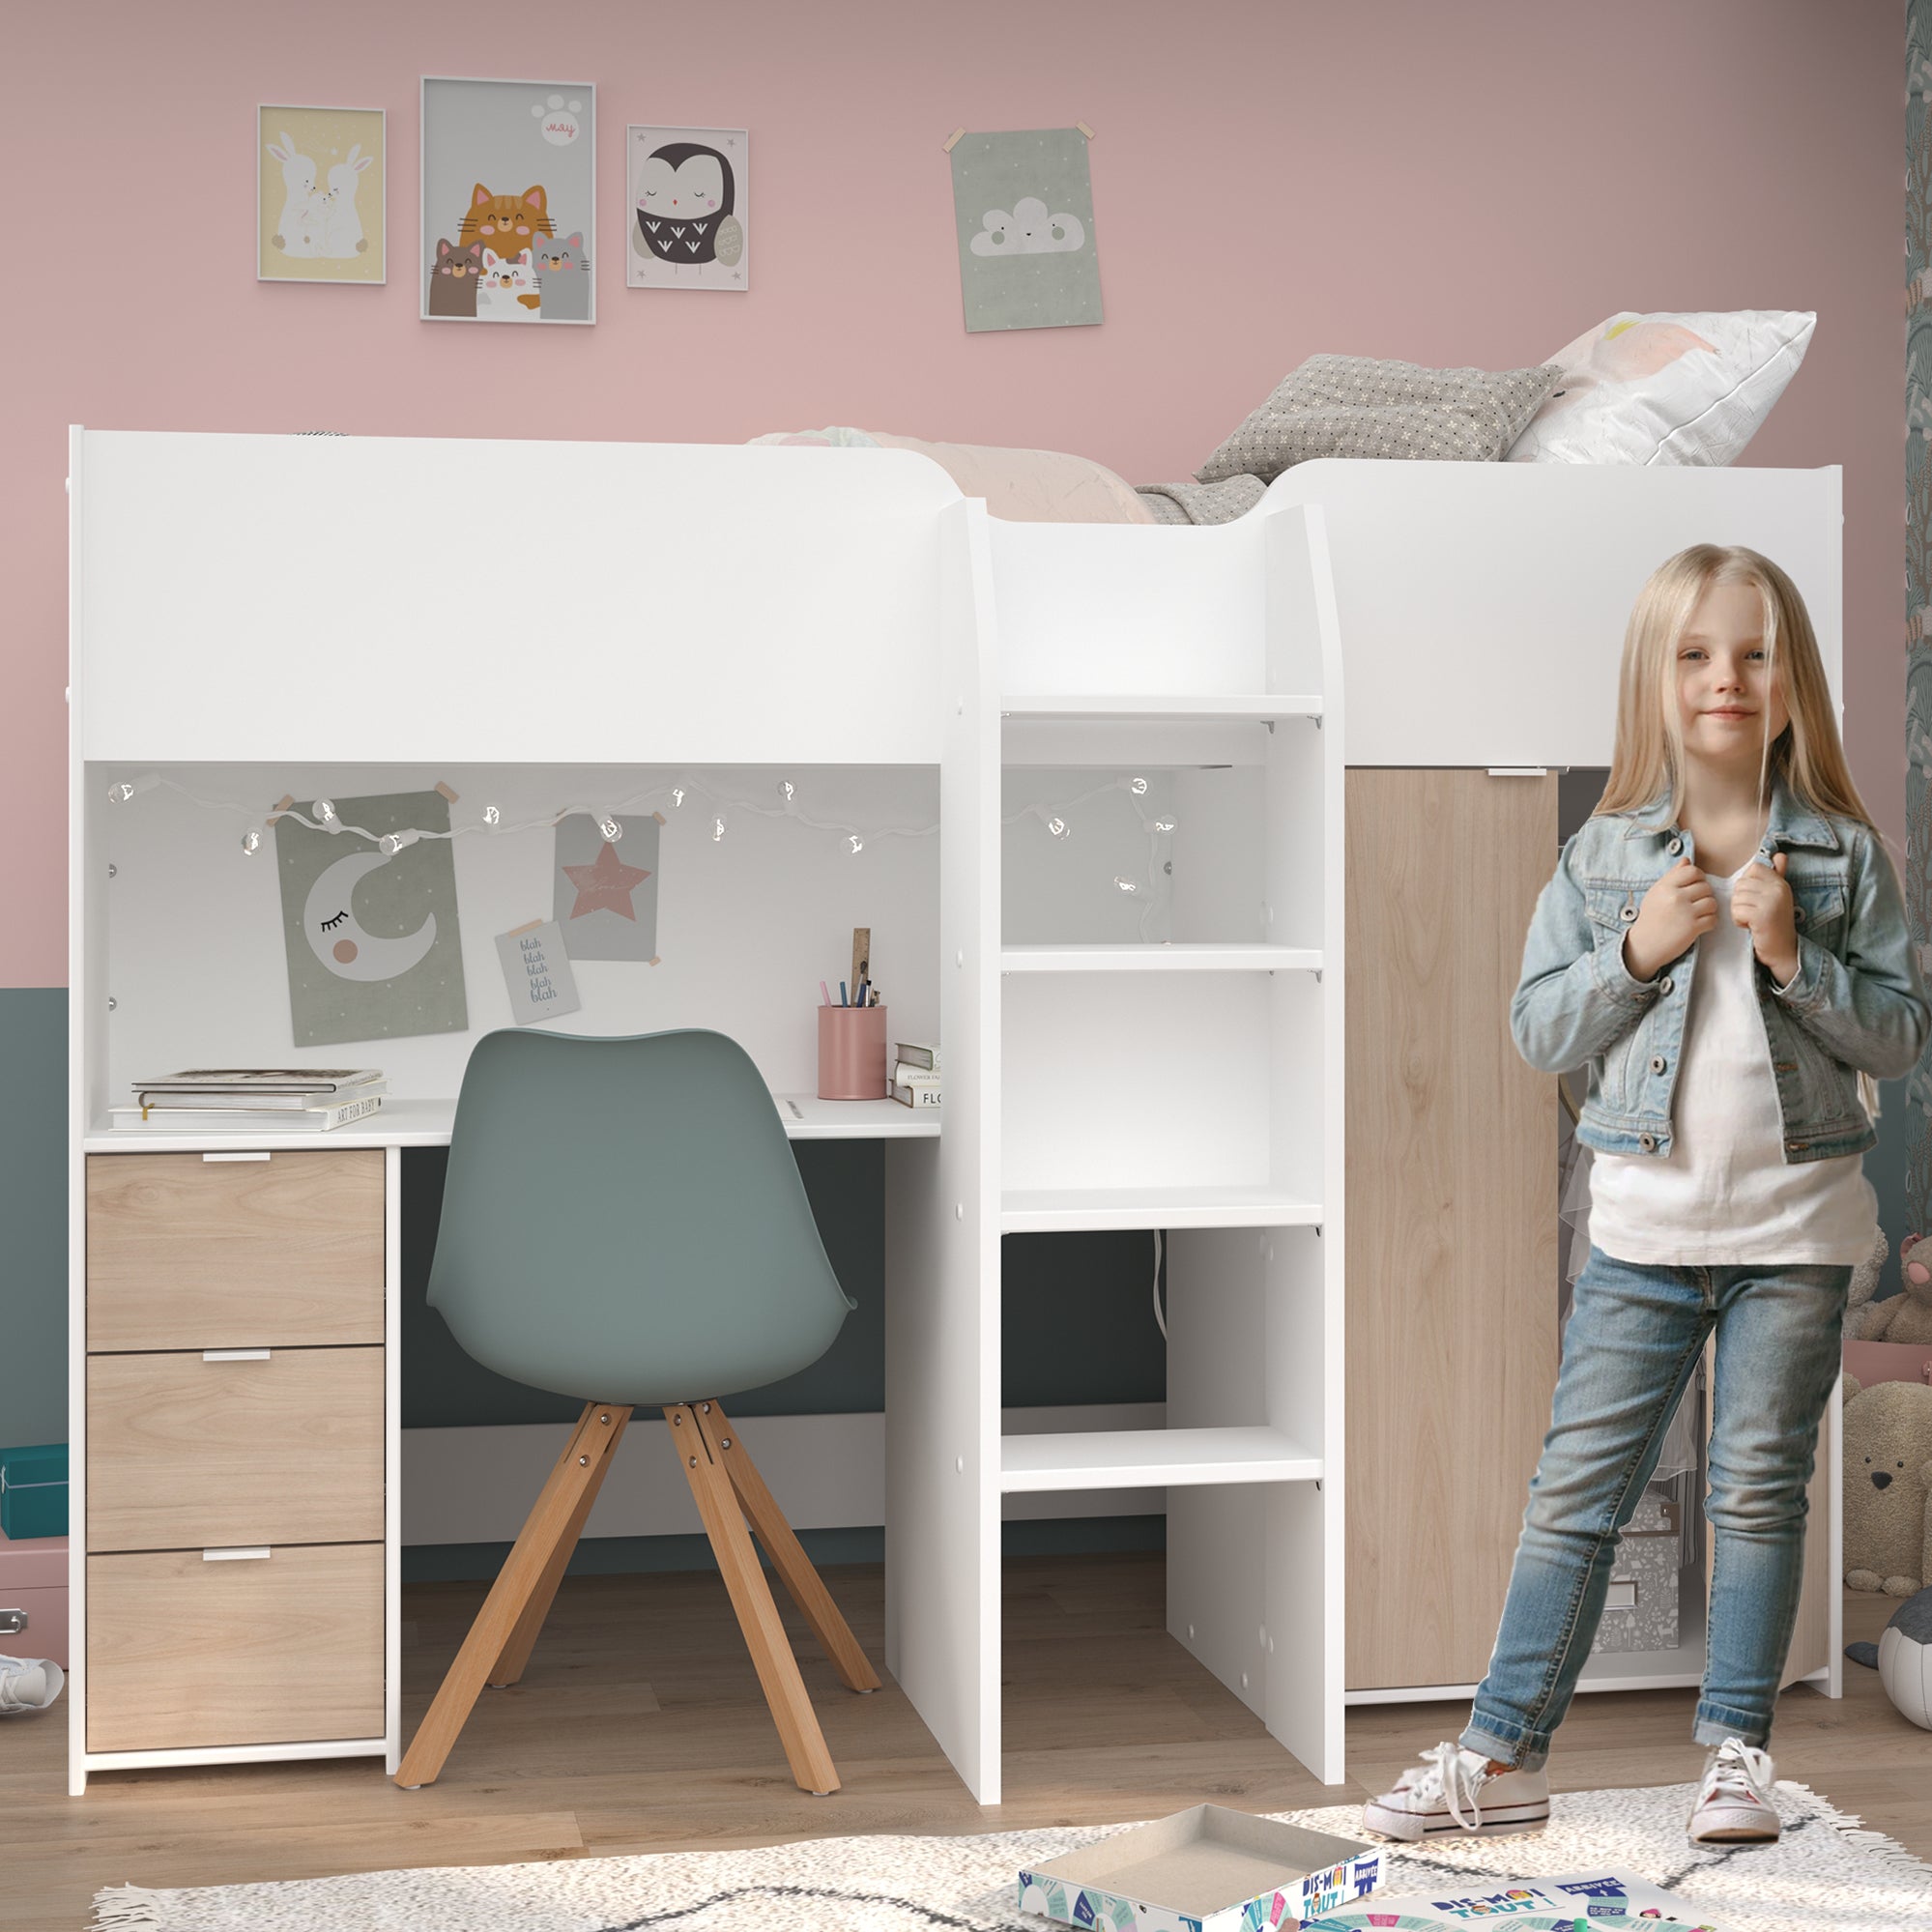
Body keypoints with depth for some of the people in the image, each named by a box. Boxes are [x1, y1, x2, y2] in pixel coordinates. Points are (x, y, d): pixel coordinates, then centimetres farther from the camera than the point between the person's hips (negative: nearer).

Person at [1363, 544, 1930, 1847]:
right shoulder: (1606, 855, 1)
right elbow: (1540, 1032, 0)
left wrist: (1793, 957, -16)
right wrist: (1639, 950, -15)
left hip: (1798, 1217, 0)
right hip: (1646, 1217, 1)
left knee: (1762, 1491, 10)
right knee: (1578, 1488, 4)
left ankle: (1737, 1749, 22)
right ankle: (1505, 1756, 11)